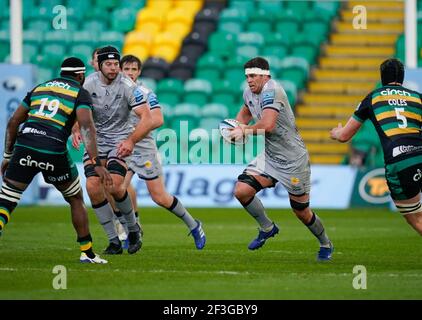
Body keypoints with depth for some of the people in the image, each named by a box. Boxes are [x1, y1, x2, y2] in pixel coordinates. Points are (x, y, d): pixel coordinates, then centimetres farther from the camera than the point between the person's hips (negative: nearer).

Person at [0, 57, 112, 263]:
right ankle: (87, 252, 24)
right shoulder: (80, 93, 10)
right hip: (54, 153, -2)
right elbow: (86, 127, -7)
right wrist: (96, 163, -13)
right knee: (76, 200, 21)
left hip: (24, 147, 2)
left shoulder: (39, 88, 24)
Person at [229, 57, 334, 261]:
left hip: (293, 160, -7)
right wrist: (236, 126, 6)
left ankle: (326, 245, 31)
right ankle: (267, 228, 11)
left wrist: (245, 131, -20)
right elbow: (246, 112, 27)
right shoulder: (249, 93, 4)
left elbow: (267, 125, -36)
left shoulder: (271, 91, -23)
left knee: (302, 212, 4)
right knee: (241, 191, -13)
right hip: (269, 157, 7)